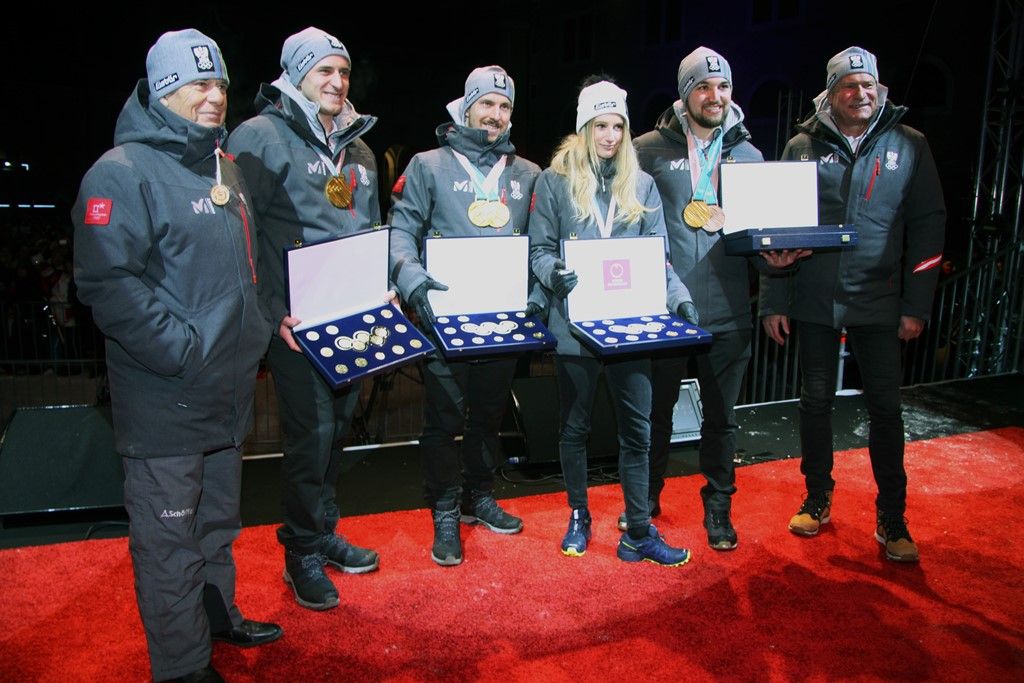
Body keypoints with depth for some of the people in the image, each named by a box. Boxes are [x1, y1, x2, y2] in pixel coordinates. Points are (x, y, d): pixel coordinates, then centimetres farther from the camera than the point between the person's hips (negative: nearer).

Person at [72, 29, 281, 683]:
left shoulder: (224, 169, 14)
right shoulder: (125, 171, -13)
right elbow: (107, 281, -22)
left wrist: (257, 328, 13)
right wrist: (183, 350, -24)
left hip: (231, 388, 8)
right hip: (166, 399, -8)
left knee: (218, 518, 22)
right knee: (169, 534, 5)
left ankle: (218, 615, 41)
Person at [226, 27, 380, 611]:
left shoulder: (359, 150, 17)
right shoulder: (262, 137, -6)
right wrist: (272, 312, -18)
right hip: (298, 320, -7)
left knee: (339, 426, 14)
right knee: (312, 431, -5)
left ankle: (322, 530, 31)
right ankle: (303, 553, 14)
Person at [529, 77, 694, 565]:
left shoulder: (641, 184, 9)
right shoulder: (555, 181, 2)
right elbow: (539, 249, 0)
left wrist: (680, 298, -10)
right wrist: (554, 273, -22)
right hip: (575, 324, -2)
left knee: (637, 430, 5)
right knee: (574, 427, 12)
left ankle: (639, 533, 17)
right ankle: (578, 519, 30)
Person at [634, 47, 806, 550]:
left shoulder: (748, 155, 9)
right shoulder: (651, 150, -1)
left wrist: (774, 257, -7)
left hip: (727, 314, 2)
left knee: (721, 416, 13)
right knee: (656, 409, 11)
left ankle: (718, 508, 31)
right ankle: (646, 497, 31)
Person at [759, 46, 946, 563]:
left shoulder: (909, 146, 3)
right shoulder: (803, 147, 2)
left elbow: (927, 226, 3)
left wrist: (917, 304, -2)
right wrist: (774, 301, -2)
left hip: (878, 302, 0)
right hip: (814, 301, 1)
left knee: (885, 407, 4)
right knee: (816, 401, 10)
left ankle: (891, 518, 19)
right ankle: (818, 499, 29)